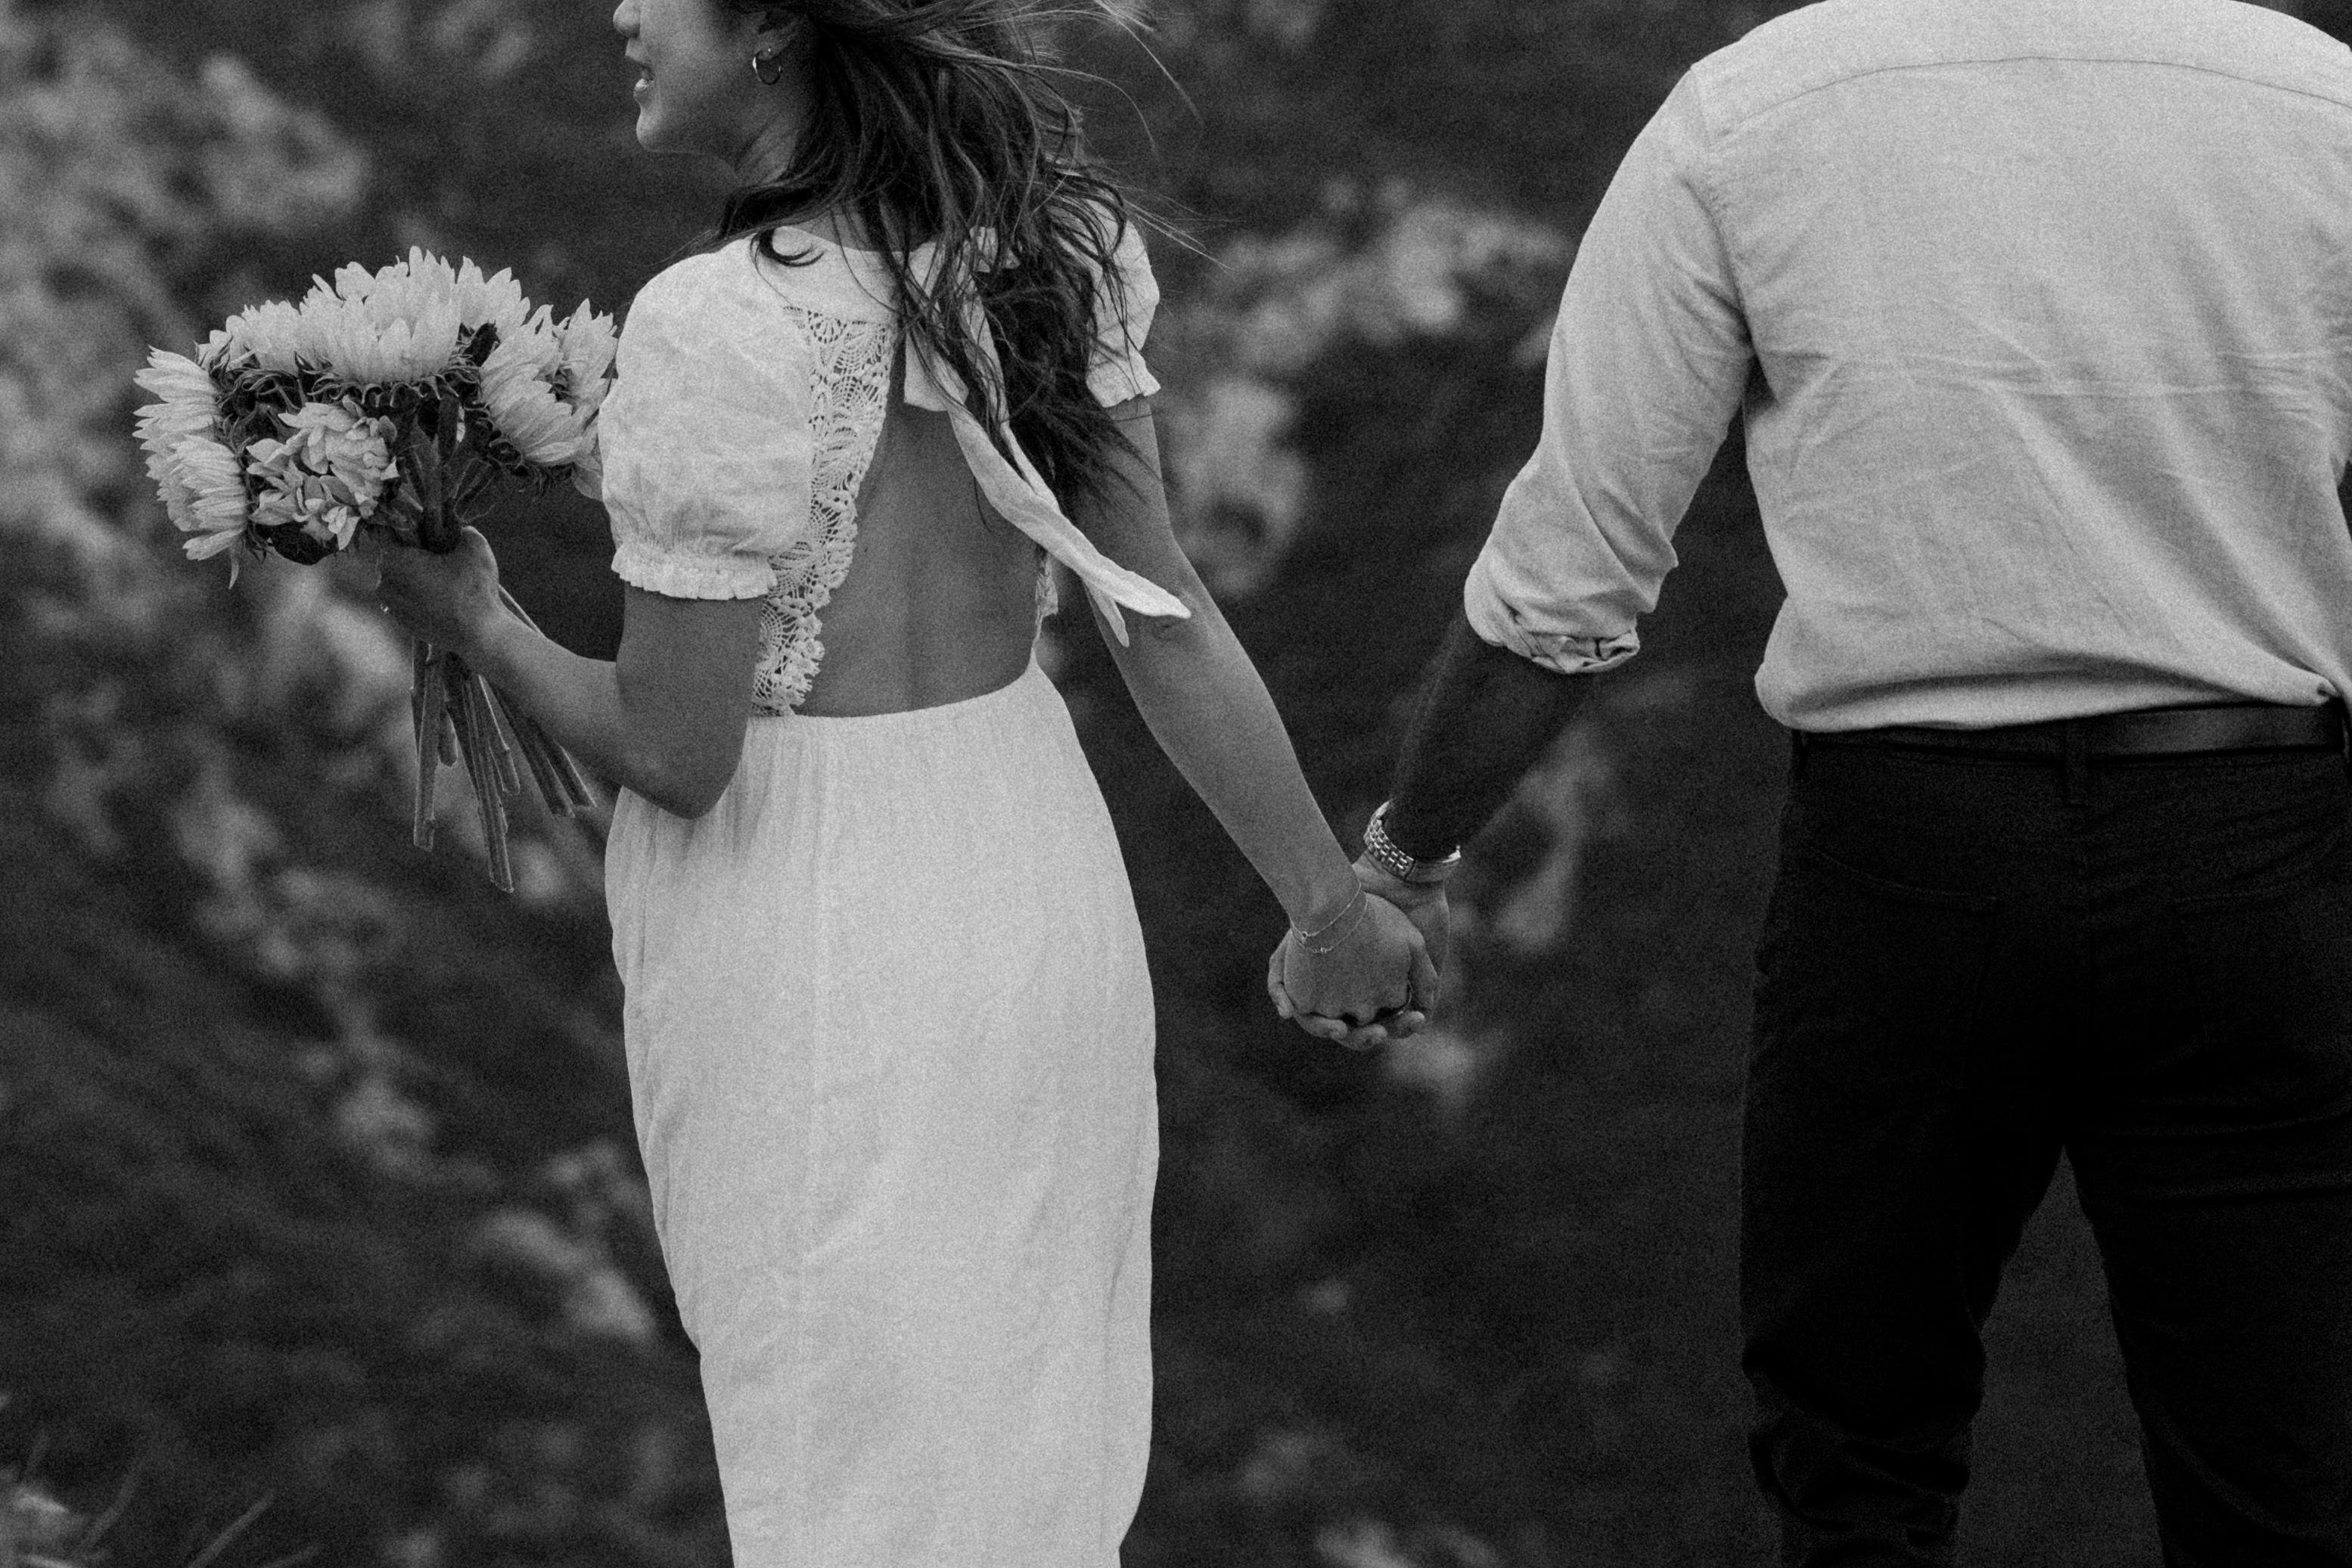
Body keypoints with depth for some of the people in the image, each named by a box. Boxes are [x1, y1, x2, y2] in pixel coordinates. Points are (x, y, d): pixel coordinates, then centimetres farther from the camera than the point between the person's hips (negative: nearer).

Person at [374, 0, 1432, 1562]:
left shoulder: (725, 332, -23)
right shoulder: (1042, 247, -5)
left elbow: (674, 750, -18)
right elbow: (1164, 615, -3)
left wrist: (472, 622, -1)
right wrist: (1331, 900, 4)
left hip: (810, 941, -6)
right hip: (1039, 864, 6)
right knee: (1033, 1428, 20)